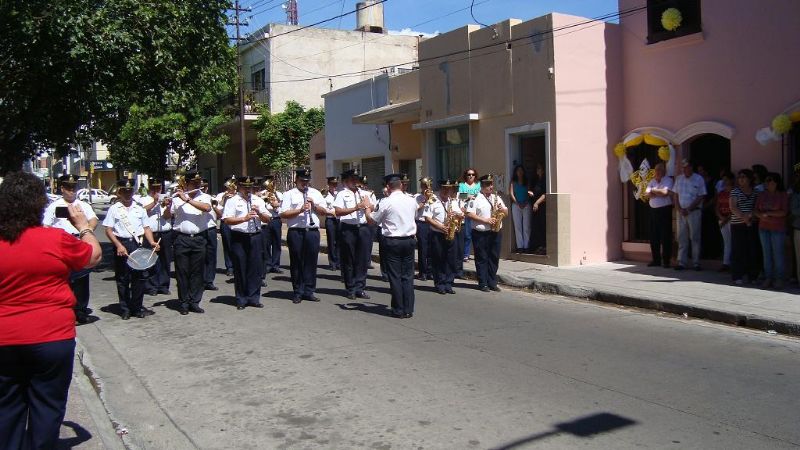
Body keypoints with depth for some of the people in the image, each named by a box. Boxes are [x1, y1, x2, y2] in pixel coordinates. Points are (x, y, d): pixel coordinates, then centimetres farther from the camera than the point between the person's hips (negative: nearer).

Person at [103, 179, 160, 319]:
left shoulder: (139, 209, 12)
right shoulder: (114, 209, 2)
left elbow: (146, 228, 13)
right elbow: (108, 230, -3)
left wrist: (152, 242, -4)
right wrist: (118, 245, -16)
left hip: (138, 244, 3)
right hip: (122, 245, -3)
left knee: (141, 276, 2)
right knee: (123, 279, 4)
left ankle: (137, 307, 14)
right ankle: (125, 309, 15)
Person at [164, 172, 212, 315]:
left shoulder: (204, 197, 5)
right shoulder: (177, 197, 6)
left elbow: (207, 208, -17)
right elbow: (167, 215, 8)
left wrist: (187, 199, -18)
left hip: (199, 238, 1)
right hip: (182, 238, 0)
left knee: (197, 272, 5)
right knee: (182, 272, 3)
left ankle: (195, 302, 13)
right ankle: (184, 303, 12)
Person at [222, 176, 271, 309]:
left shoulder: (258, 200, 13)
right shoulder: (232, 201, 0)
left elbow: (267, 218, 8)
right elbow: (227, 220, -13)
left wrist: (259, 212, -11)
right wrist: (244, 218, -24)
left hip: (255, 237, 3)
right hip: (239, 238, -3)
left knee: (256, 269, 5)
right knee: (240, 270, 3)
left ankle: (254, 298, 15)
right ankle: (241, 300, 13)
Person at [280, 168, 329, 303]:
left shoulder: (315, 193, 16)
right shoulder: (289, 194, 4)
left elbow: (324, 212, 13)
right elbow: (283, 214, -6)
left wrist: (314, 205, -4)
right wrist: (300, 210, -15)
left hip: (313, 231, 3)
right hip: (296, 232, -3)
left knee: (311, 262, 5)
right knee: (296, 262, 4)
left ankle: (309, 291, 14)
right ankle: (297, 292, 12)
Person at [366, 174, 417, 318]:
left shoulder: (386, 202, -11)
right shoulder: (412, 201, 3)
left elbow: (372, 220, -3)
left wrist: (368, 208, 15)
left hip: (392, 242, -4)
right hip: (409, 240, 4)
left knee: (395, 276, 3)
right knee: (408, 276, 8)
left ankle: (398, 310, 7)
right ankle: (408, 310, 10)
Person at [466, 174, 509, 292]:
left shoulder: (496, 197, 14)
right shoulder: (476, 199, -4)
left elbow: (506, 213, 18)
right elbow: (470, 214, -13)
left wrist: (502, 209, -6)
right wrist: (485, 220, -17)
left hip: (495, 232, 5)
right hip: (480, 233, -5)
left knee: (494, 258, 8)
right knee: (482, 259, 1)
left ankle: (492, 283, 16)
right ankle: (483, 284, 7)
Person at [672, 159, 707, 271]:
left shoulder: (699, 179, -3)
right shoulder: (679, 178, 9)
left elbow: (700, 197, -6)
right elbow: (675, 195, 10)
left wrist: (688, 209, -11)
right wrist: (680, 209, -2)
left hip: (694, 211, -4)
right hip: (681, 211, 4)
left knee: (695, 237, -1)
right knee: (681, 237, 4)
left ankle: (696, 263, 3)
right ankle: (681, 262, 7)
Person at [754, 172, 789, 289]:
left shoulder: (783, 195, -2)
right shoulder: (762, 195, 10)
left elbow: (784, 212, -11)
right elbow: (755, 210, 7)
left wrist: (769, 213, -14)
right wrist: (762, 216, -12)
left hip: (778, 228, -4)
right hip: (763, 228, 4)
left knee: (777, 253, -3)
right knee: (766, 253, 5)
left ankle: (778, 279, 3)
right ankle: (768, 278, 10)